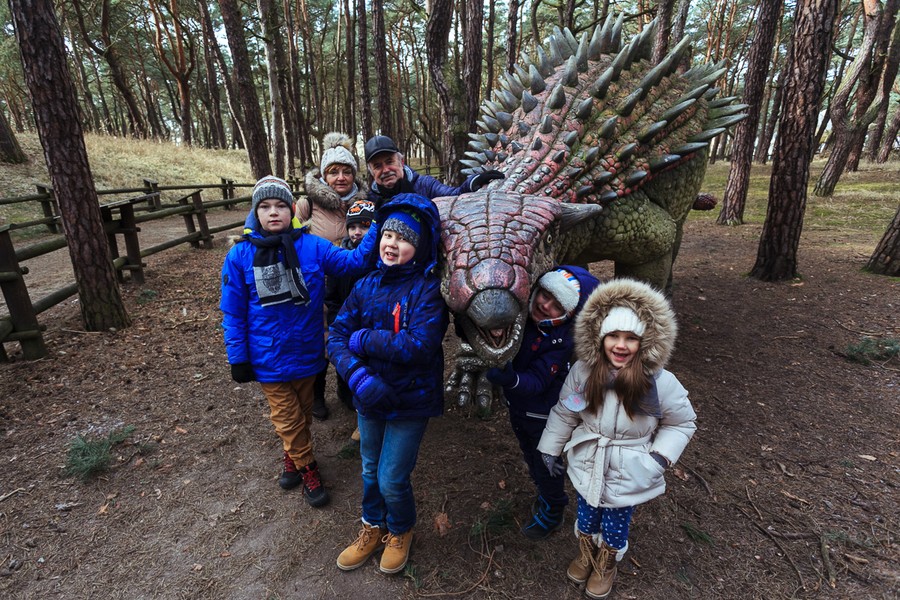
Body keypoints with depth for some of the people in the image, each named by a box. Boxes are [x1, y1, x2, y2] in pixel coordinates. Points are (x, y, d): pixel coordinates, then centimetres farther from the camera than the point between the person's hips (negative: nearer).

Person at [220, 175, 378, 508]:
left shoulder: (312, 246, -9)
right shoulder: (240, 255, -10)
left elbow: (354, 260, -18)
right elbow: (233, 312, -4)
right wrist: (238, 358, -3)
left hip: (307, 352, 1)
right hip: (269, 358, -1)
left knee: (303, 411, 21)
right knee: (287, 417, 13)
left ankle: (293, 456, 49)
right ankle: (306, 467, 37)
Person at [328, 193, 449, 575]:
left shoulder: (428, 289, -18)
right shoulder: (366, 286, -2)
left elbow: (418, 346, -28)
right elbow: (336, 336, -6)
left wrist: (361, 338, -19)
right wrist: (357, 375, -24)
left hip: (411, 400, -5)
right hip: (370, 398, 5)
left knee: (392, 479, 8)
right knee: (370, 471, 23)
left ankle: (400, 531, 42)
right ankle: (373, 528, 51)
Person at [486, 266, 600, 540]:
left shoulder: (564, 340, -32)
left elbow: (537, 381, -33)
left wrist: (512, 379, -50)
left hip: (543, 413, -6)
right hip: (517, 404, 6)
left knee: (546, 463, 19)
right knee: (530, 456, 29)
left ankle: (552, 510, 47)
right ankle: (545, 495, 57)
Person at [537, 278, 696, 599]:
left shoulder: (660, 382, -23)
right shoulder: (582, 371, -18)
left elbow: (682, 423, -5)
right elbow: (564, 413, -3)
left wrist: (659, 458, -16)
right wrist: (550, 449, 4)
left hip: (628, 475, -2)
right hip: (587, 467, 2)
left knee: (615, 527, 21)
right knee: (586, 517, 26)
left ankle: (607, 565, 54)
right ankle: (586, 553, 59)